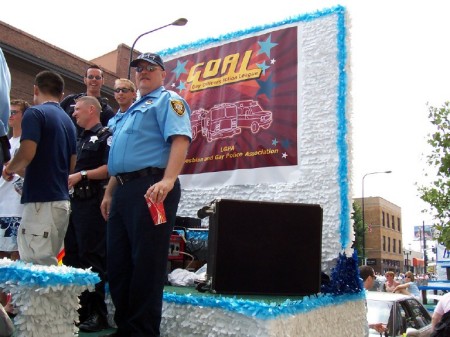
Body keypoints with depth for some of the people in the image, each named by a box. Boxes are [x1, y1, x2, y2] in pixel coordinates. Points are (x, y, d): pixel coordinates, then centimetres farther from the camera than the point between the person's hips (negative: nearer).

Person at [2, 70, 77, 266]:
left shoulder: (34, 113, -7)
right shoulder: (68, 121, 15)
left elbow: (27, 154, -18)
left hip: (41, 201, -8)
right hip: (61, 200, 8)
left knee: (37, 267, -5)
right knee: (48, 263, 13)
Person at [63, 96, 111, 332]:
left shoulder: (105, 136, -3)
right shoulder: (80, 139, 23)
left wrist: (81, 175, -18)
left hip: (93, 203, -9)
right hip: (75, 201, 9)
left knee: (93, 259, -6)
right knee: (72, 256, 11)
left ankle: (97, 314, 2)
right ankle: (78, 310, 21)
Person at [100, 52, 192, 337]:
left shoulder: (167, 100, 1)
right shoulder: (132, 111, 29)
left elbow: (180, 139, -17)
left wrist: (168, 180, -30)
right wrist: (110, 193, 23)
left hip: (150, 188, -9)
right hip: (124, 191, 10)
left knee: (146, 263, -6)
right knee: (118, 262, 11)